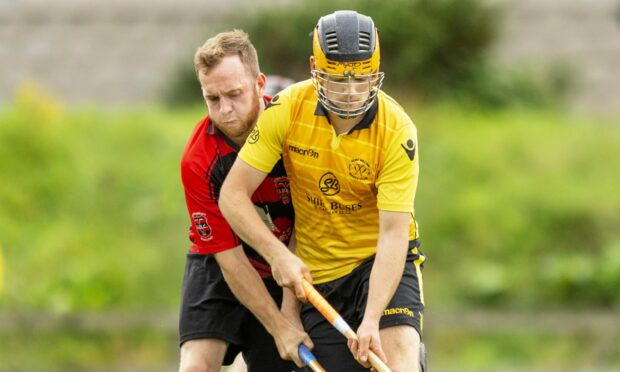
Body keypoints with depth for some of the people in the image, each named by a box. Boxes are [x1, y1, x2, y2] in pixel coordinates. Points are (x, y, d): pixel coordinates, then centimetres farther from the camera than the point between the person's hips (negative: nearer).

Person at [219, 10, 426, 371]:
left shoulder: (397, 130, -21)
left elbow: (393, 233, -25)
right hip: (317, 274, 2)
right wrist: (279, 255, -25)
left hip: (383, 261, -2)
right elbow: (233, 195, -11)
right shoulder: (287, 109, -15)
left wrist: (372, 320, -35)